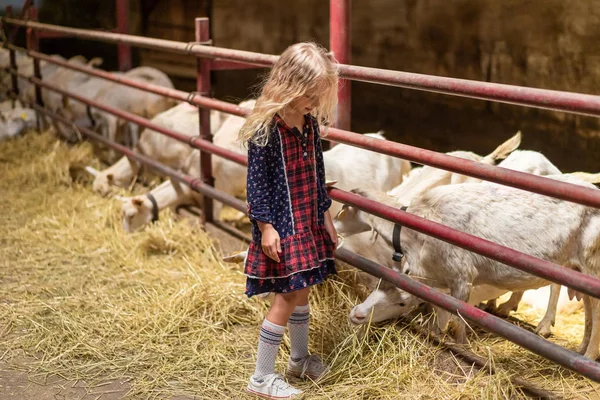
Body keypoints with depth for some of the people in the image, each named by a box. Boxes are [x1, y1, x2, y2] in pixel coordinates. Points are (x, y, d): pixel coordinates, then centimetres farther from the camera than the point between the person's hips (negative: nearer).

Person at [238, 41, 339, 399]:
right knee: (287, 296, -4)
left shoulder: (311, 122, 4)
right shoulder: (265, 127, -19)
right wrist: (265, 226, -17)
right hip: (281, 225, -7)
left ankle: (300, 358, 38)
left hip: (309, 222, 7)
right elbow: (257, 180, -16)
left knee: (302, 290, 19)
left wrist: (325, 217, 17)